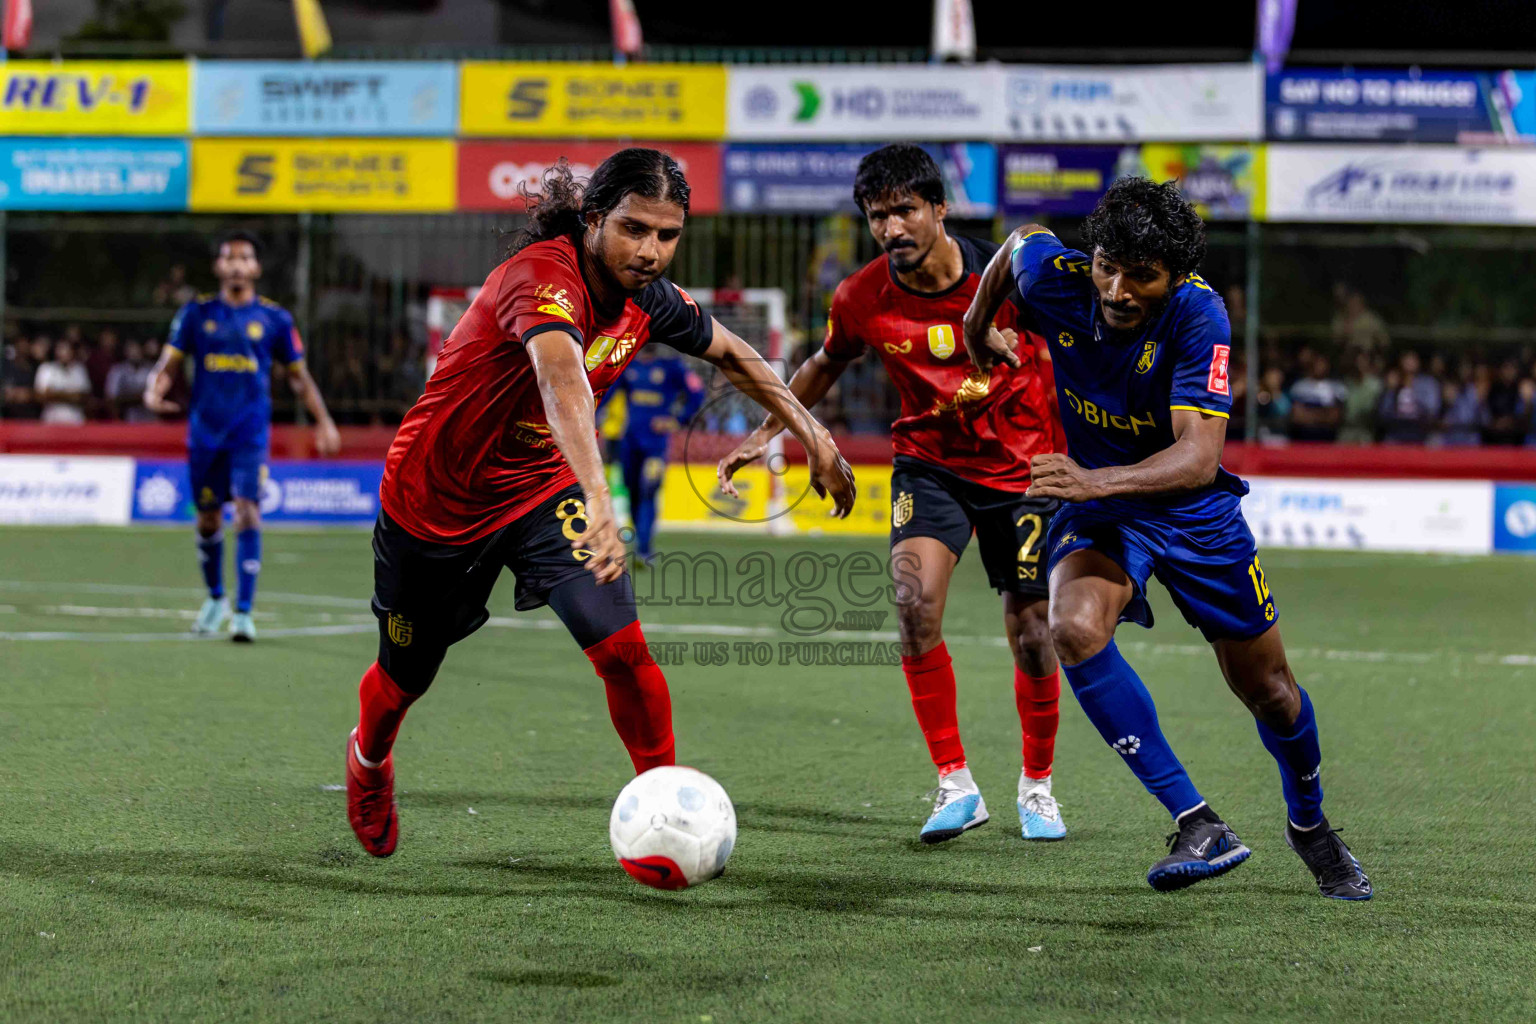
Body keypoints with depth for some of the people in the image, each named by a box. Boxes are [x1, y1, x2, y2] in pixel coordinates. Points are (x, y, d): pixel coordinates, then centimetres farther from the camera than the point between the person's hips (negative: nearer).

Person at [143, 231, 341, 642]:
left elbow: (298, 375, 11)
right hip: (205, 430, 2)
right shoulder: (197, 313, 5)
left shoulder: (274, 318, 3)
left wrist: (323, 420, 3)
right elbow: (169, 363, 4)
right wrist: (154, 391, -17)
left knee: (247, 513, -15)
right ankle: (215, 597, 33)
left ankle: (243, 612, -16)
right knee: (208, 518, 10)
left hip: (251, 431, -2)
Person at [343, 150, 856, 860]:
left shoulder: (648, 299, -11)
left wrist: (810, 432, 12)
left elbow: (728, 352, 12)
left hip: (542, 488, 4)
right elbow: (561, 377, -55)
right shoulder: (544, 276, -34)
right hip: (434, 497, -4)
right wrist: (598, 500, -70)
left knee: (620, 645, -20)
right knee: (406, 676, 16)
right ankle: (368, 759, 51)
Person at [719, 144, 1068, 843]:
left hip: (1021, 467, -1)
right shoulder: (863, 299, -9)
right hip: (930, 463, 1)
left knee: (1032, 640, 1)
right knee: (915, 598, -25)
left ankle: (1037, 785, 28)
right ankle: (955, 784, -15)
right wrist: (767, 433, 10)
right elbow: (824, 366, 12)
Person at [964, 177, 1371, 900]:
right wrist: (977, 330, 19)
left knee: (1267, 690, 12)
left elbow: (1200, 456, -38)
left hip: (1193, 508, -1)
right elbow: (1020, 240, 5)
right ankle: (1198, 826, -28)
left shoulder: (1197, 314, -30)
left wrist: (1096, 481, -53)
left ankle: (1309, 824, 44)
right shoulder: (1054, 276, -21)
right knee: (1075, 629, -31)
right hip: (1095, 505, 1)